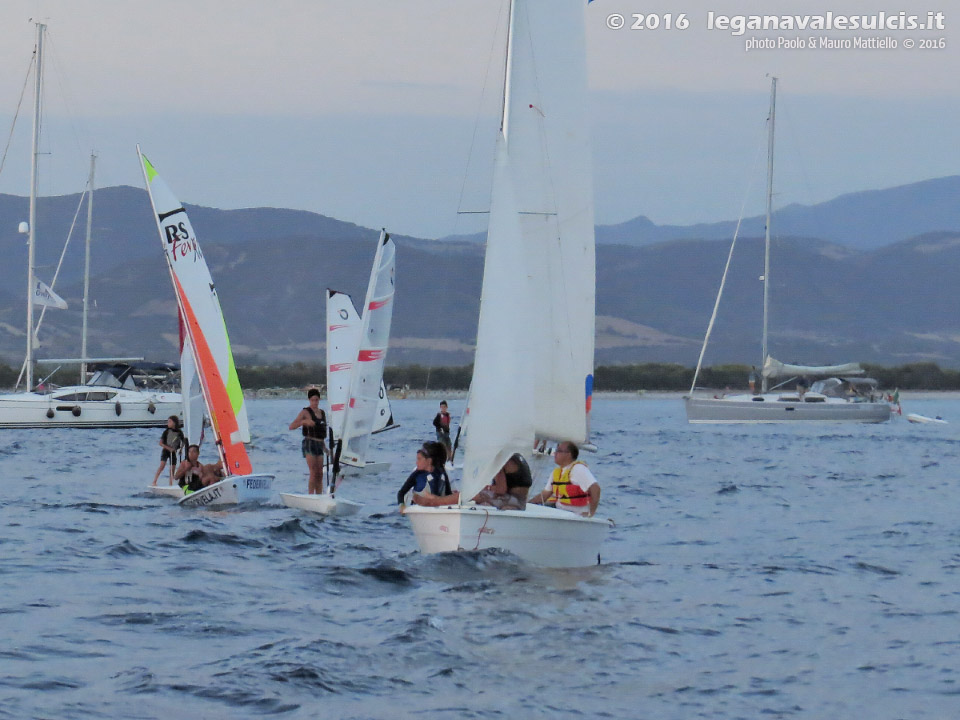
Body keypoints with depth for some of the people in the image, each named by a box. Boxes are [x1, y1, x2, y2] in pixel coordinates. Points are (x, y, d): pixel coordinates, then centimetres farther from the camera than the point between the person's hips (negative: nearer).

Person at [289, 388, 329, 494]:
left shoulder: (322, 413, 16)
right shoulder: (305, 412, -3)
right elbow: (291, 426, -12)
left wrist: (324, 447, 29)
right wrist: (305, 421, -27)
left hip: (319, 445, 7)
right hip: (309, 443, -7)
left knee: (320, 474, 4)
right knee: (313, 473, -15)